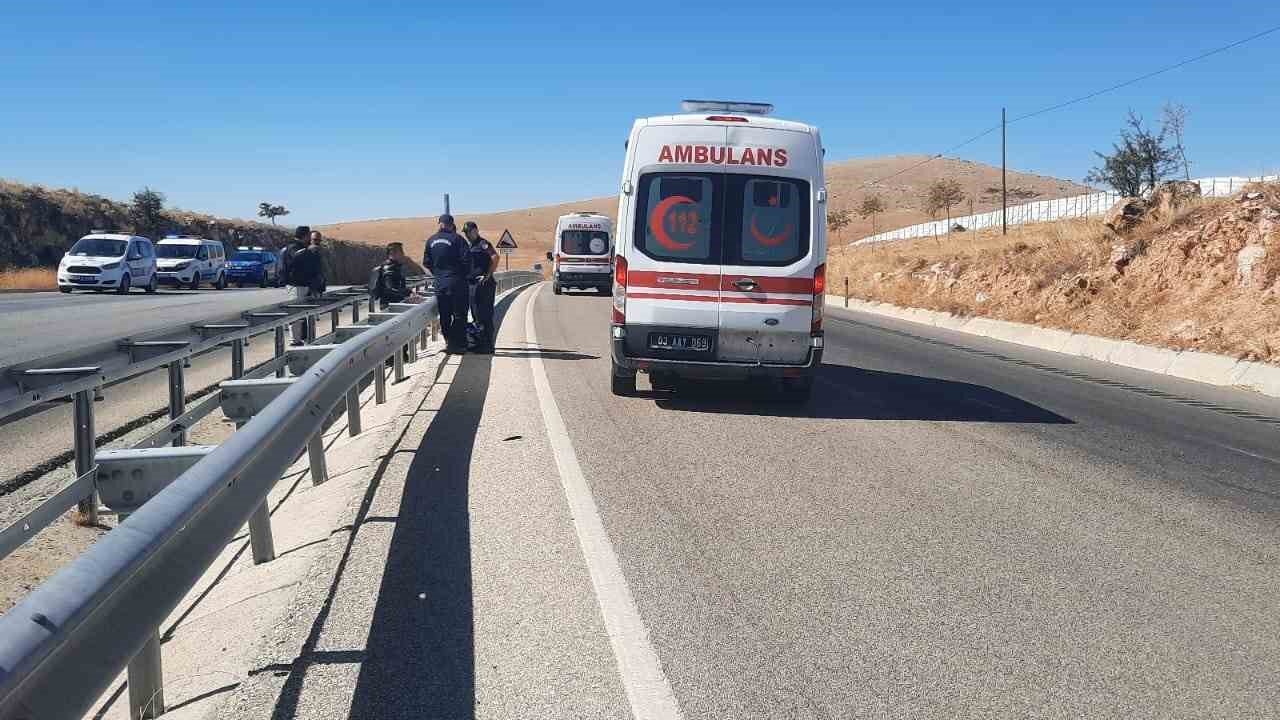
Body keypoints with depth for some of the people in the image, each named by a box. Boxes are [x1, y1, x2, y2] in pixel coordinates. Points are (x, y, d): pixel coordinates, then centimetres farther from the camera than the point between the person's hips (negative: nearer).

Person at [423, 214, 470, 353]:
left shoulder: (431, 240, 8)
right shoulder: (456, 239, -9)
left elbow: (426, 262, 11)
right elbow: (465, 259, -15)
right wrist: (465, 274, 1)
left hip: (439, 283, 5)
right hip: (456, 281, -4)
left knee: (444, 315, 12)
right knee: (459, 314, 3)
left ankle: (449, 342, 14)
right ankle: (458, 344, 3)